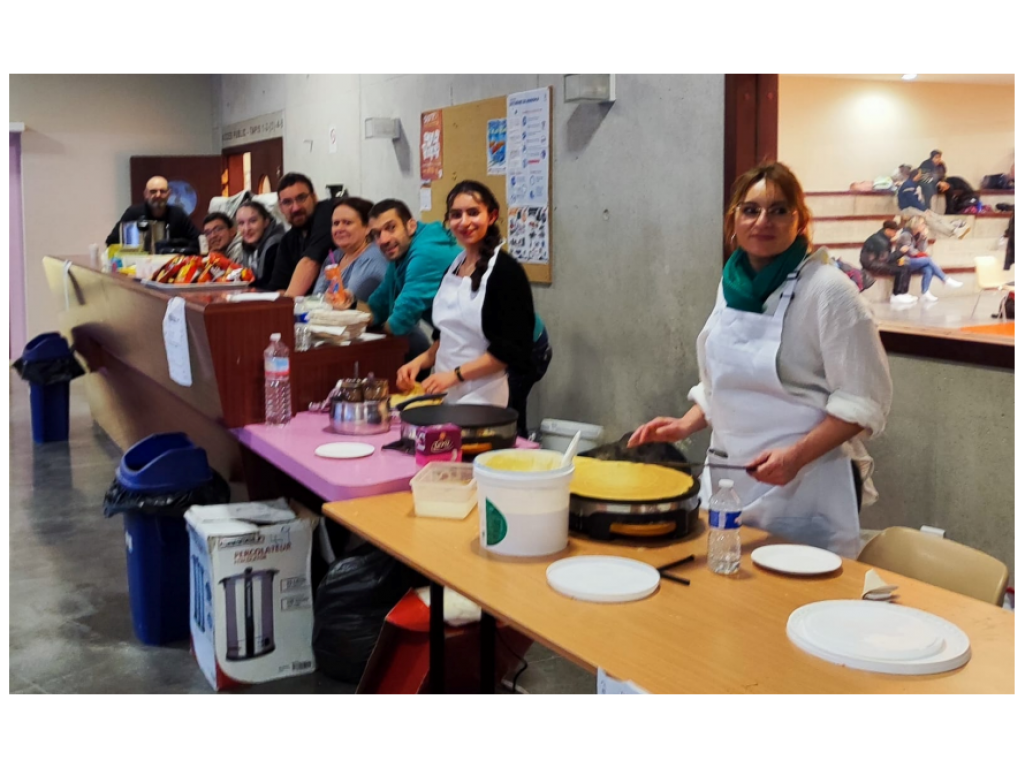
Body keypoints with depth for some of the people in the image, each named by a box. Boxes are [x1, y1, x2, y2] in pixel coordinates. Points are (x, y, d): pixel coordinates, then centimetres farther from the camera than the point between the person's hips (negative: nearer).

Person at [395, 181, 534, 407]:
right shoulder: (453, 268, 11)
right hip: (444, 392, 6)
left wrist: (455, 375, -18)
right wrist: (420, 361, 4)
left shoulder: (507, 271, -12)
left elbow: (511, 349, -16)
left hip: (481, 397, -6)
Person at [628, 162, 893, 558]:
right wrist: (686, 425, 5)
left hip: (802, 488, -6)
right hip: (728, 479, 6)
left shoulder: (827, 290, -13)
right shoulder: (733, 284, 6)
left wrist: (796, 455, -24)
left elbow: (863, 402, -14)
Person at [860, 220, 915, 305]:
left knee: (906, 268, -1)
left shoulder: (885, 238, 8)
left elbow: (888, 256, 11)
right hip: (872, 264, -10)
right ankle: (896, 296, -11)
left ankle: (903, 294, -3)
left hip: (880, 262, 10)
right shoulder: (879, 240, -21)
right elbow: (883, 259, -25)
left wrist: (899, 258, -8)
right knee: (900, 270, -21)